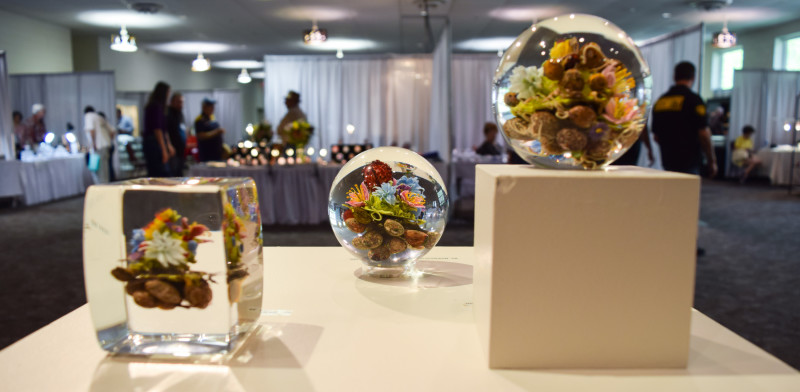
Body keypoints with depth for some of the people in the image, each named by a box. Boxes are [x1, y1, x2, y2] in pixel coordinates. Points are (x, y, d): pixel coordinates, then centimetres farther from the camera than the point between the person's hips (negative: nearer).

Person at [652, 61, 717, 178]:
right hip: (689, 162, -6)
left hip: (667, 160, 6)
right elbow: (703, 134, -13)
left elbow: (656, 137, 12)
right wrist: (712, 161, -3)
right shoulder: (693, 99, -10)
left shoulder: (660, 101, 8)